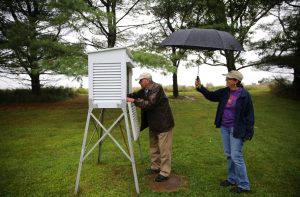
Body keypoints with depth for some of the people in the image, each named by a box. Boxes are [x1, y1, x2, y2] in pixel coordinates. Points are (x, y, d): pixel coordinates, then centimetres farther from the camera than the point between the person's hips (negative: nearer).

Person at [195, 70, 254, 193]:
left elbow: (249, 115, -10)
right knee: (229, 155, 15)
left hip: (236, 129, -6)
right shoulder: (224, 92, 2)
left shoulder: (244, 95, -14)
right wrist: (200, 87, -4)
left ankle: (244, 185, 13)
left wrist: (248, 133, -12)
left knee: (236, 156, -3)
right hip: (224, 128, 6)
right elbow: (211, 96, 11)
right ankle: (232, 179, 31)